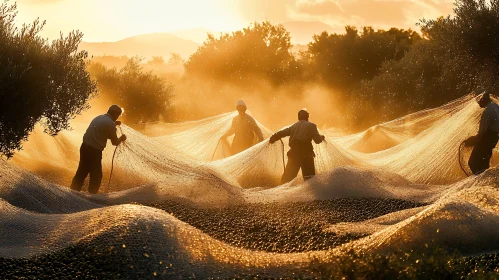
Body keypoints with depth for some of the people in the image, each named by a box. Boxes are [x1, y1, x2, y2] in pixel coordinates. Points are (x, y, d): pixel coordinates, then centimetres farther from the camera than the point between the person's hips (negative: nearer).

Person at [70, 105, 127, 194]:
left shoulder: (99, 118, 12)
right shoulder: (110, 123, -11)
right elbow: (115, 142, 0)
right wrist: (121, 138, 20)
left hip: (85, 147, 8)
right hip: (94, 151, -8)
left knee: (81, 172, 17)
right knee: (96, 175, 7)